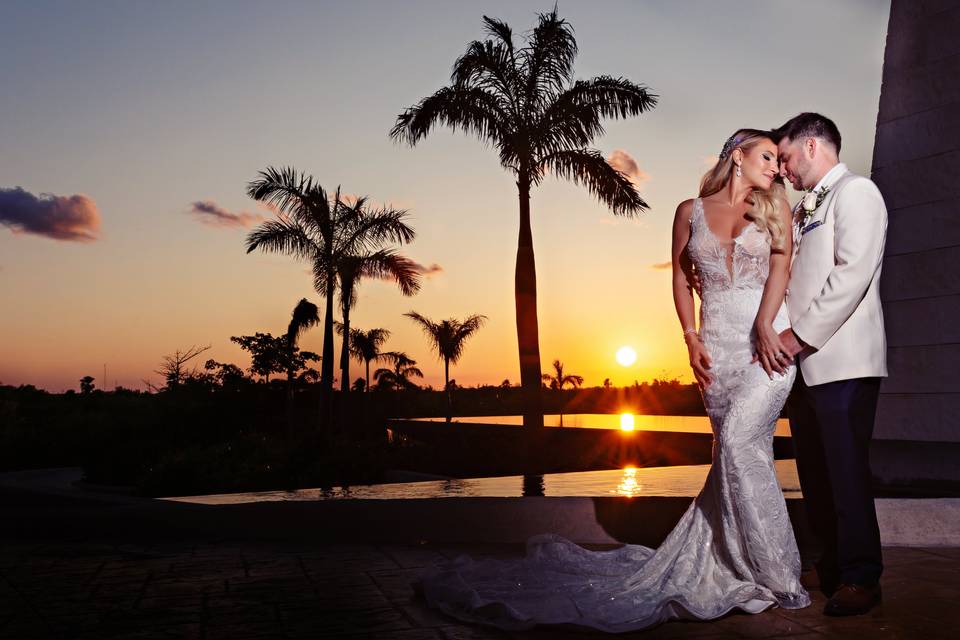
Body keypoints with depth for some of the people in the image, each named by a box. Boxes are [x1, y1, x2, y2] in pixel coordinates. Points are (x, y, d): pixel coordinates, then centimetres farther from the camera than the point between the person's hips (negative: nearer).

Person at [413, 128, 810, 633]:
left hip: (767, 341, -2)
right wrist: (691, 339, 3)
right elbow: (680, 278, 15)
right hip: (717, 348, 2)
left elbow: (780, 264, -3)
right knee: (746, 456, 2)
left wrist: (765, 327, -18)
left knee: (739, 442, -18)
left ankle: (778, 577, -6)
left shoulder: (775, 207, 11)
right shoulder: (690, 211, 13)